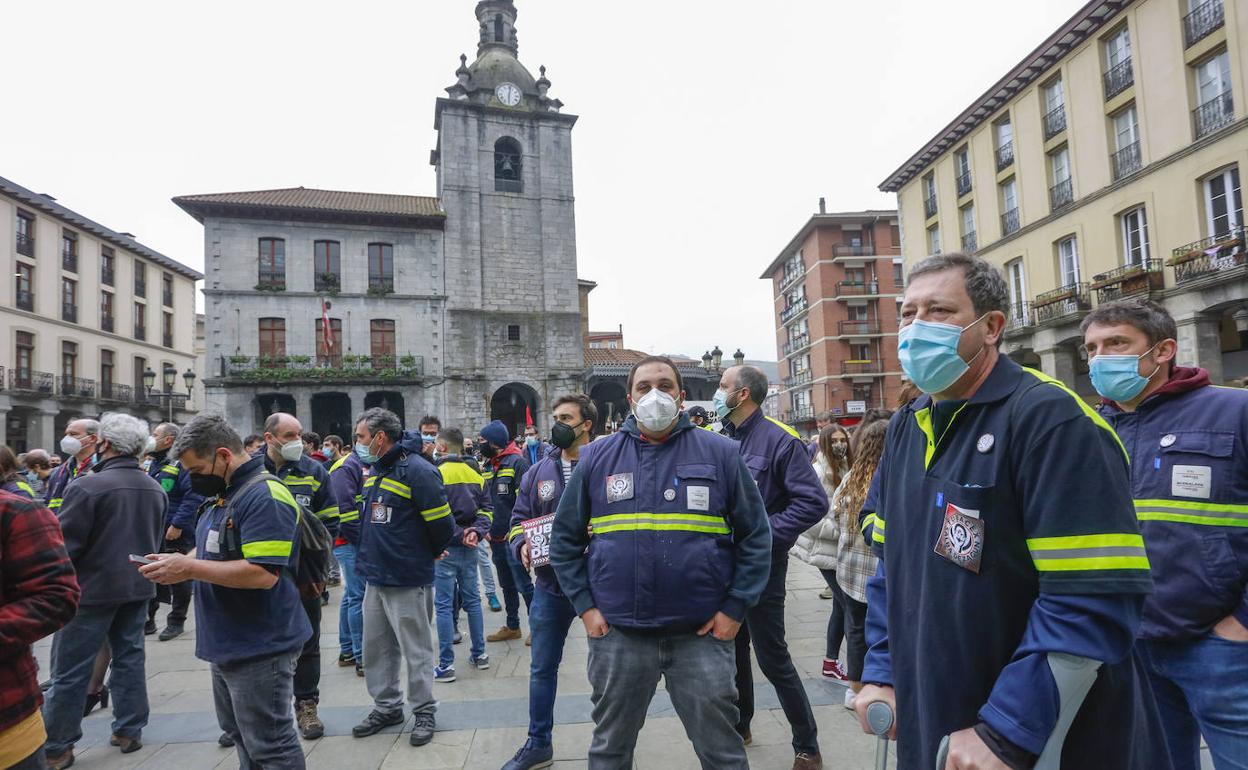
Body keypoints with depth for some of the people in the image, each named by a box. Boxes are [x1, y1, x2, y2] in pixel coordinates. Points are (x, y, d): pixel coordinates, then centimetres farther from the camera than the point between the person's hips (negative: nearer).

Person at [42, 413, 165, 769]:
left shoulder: (88, 486, -19)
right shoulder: (156, 488, 3)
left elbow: (63, 543, -16)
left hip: (94, 587, -6)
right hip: (138, 584, 6)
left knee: (71, 670, 5)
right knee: (130, 657, 15)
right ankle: (129, 730, 22)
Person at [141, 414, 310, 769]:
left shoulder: (264, 496, -21)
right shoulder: (224, 493, 12)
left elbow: (262, 574, -27)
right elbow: (216, 551, 22)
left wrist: (189, 568, -22)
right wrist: (179, 563, 1)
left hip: (259, 648, -10)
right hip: (228, 644, 10)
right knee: (241, 736, 21)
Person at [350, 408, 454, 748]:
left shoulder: (417, 470, -19)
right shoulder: (375, 470, 9)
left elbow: (442, 525, -17)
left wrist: (428, 554, -1)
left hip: (408, 580, -8)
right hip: (375, 577, 9)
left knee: (416, 651, 5)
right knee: (376, 648, 17)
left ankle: (424, 711, 21)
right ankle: (387, 706, 33)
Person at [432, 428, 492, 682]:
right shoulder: (475, 475, 6)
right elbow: (486, 509, 4)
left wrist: (458, 535, -12)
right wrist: (476, 531, -7)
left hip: (446, 548, -6)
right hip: (470, 548, 6)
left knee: (444, 605, 1)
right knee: (472, 600, 16)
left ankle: (446, 665, 5)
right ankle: (479, 654, 25)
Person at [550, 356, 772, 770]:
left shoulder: (719, 453, -1)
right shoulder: (597, 457, 3)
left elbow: (755, 536, 0)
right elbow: (565, 538, 7)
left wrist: (734, 609, -6)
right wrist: (585, 607, -1)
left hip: (702, 632, -1)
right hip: (616, 632, 2)